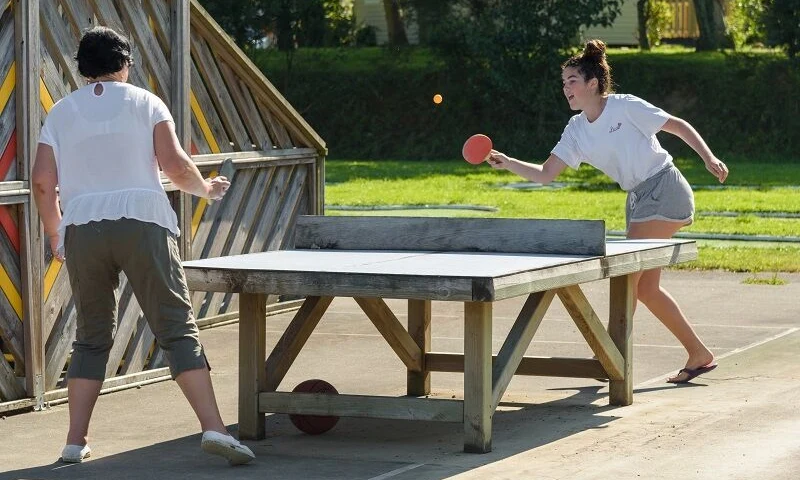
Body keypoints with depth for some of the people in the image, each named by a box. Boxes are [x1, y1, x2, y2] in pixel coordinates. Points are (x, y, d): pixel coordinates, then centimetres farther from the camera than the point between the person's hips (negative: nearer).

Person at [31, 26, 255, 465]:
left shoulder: (60, 113, 16)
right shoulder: (145, 103, 10)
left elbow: (42, 182, 8)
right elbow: (174, 165, -2)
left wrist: (54, 234, 22)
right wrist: (206, 189, 17)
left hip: (82, 229, 3)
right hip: (142, 223, -3)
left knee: (91, 338, 14)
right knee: (177, 327, -4)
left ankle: (76, 442, 10)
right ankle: (213, 428, -16)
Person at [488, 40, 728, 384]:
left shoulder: (625, 107, -13)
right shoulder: (577, 130, 6)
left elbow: (679, 126, -7)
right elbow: (545, 173, 2)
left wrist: (708, 158, -15)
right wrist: (507, 163, -12)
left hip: (664, 191, -8)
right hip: (638, 199, 8)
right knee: (645, 288, 6)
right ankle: (699, 355, 14)